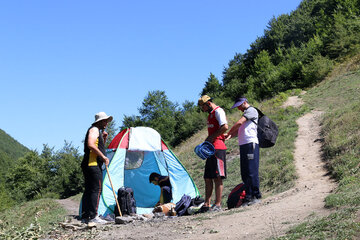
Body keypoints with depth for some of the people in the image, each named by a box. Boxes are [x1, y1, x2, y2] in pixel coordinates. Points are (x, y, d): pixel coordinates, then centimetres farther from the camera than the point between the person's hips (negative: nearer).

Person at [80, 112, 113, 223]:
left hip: (88, 165, 11)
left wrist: (104, 139, 17)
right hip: (93, 164, -11)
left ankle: (85, 216, 11)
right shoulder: (94, 129, -5)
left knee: (88, 190, 9)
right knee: (96, 190, -13)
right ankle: (93, 217, -17)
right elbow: (91, 145, -21)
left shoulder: (98, 131, 26)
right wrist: (104, 157, -17)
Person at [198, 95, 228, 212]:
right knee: (208, 178, 9)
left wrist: (211, 137, -13)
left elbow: (225, 127, -20)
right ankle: (207, 204, 12)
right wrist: (207, 140, 14)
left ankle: (218, 204, -8)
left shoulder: (218, 111, -7)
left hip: (218, 148, -10)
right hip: (211, 148, 10)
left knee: (217, 177, -9)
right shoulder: (211, 114, 24)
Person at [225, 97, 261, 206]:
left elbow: (239, 123, -12)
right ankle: (248, 197, 8)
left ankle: (256, 196, -9)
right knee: (245, 173, 6)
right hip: (243, 145, 10)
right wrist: (230, 136, 7)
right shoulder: (246, 113, 28)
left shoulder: (251, 110, -1)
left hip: (250, 144, -10)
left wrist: (228, 133, -2)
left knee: (252, 171, -11)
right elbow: (239, 130, 25)